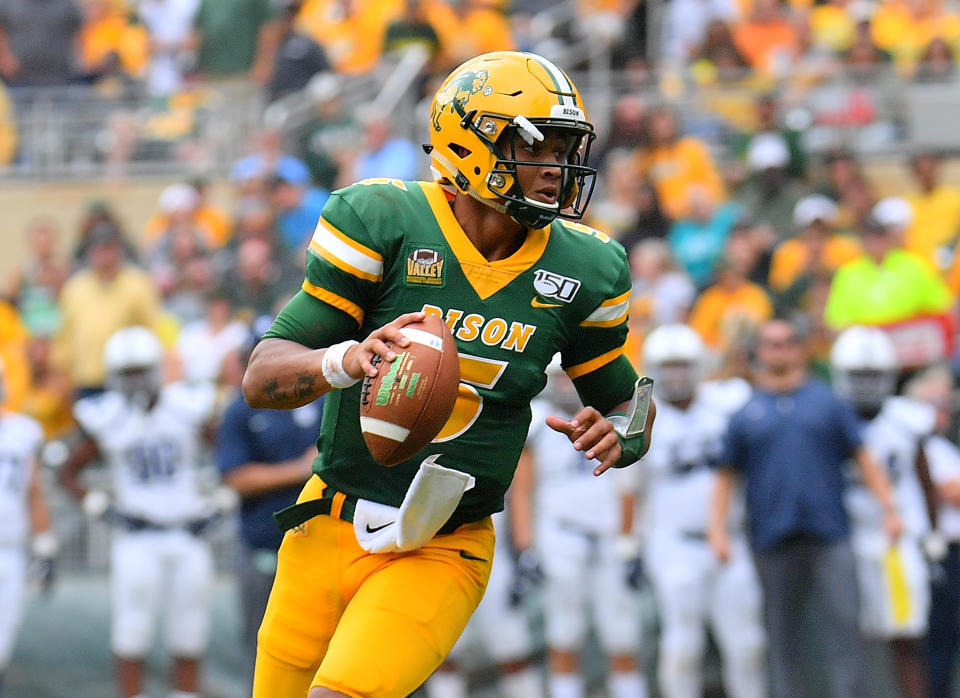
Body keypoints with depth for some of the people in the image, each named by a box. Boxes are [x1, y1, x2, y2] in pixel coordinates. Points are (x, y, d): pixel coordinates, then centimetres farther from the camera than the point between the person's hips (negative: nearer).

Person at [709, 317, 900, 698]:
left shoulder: (828, 403, 11)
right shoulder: (746, 415, 11)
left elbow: (863, 459, 11)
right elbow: (726, 477, 13)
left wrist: (889, 507, 1)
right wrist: (717, 528, 1)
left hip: (829, 536, -1)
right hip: (774, 539, 1)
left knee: (844, 625, -10)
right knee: (782, 639, 4)